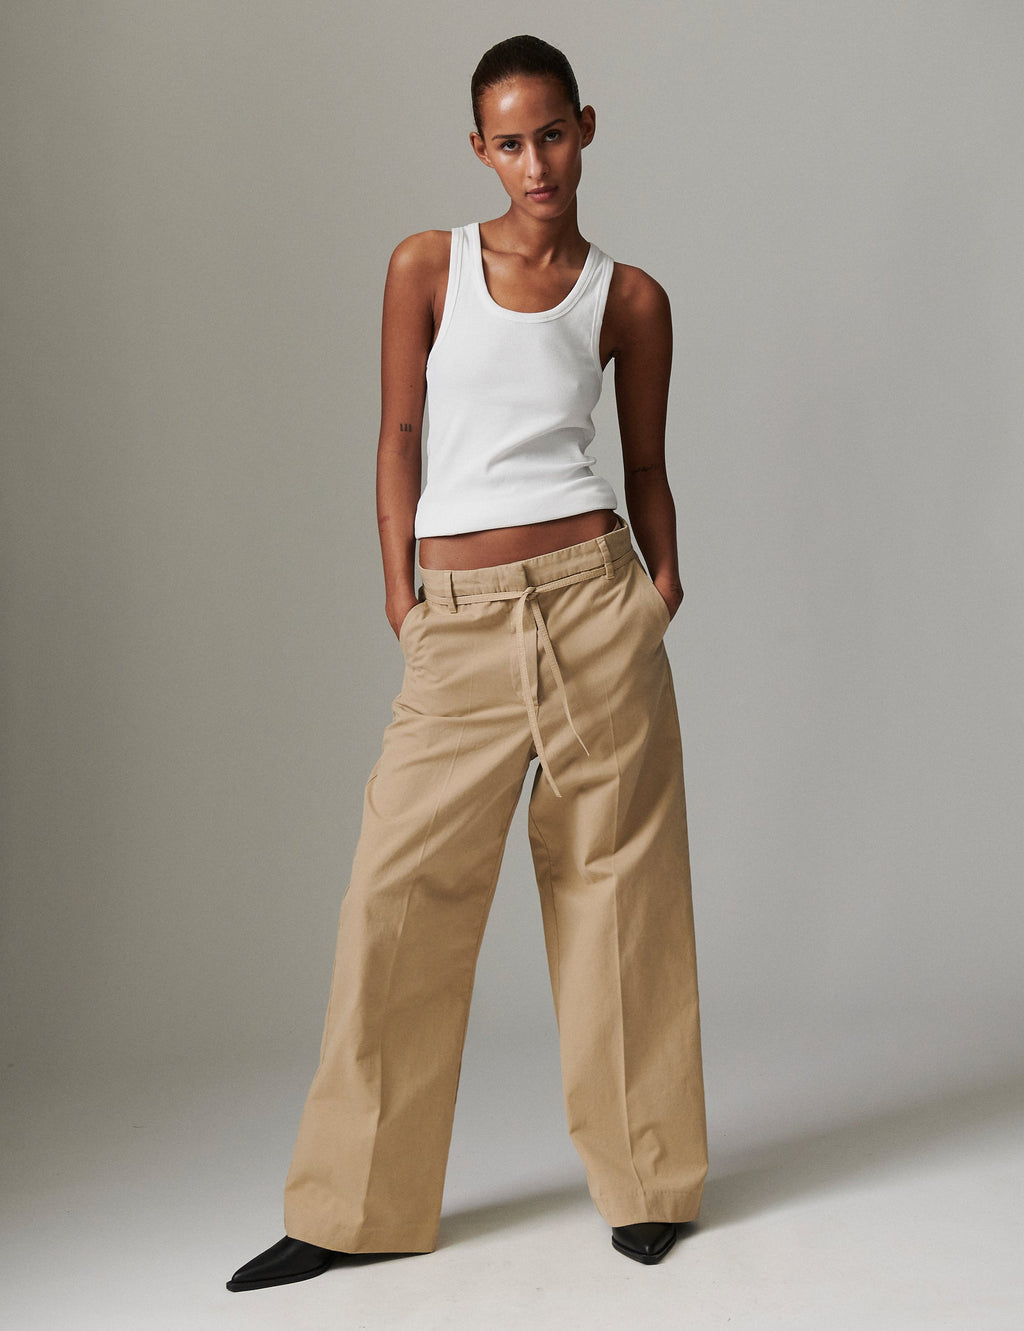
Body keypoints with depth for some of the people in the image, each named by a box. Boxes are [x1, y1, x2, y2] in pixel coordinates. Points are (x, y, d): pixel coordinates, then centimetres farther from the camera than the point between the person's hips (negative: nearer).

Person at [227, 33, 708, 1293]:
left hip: (593, 599, 0)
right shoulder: (426, 266, 7)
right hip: (460, 622, 0)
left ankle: (643, 1179, 21)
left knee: (612, 878, 4)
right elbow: (399, 440, 7)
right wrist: (401, 596, 2)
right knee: (401, 892, 0)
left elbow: (647, 468, 15)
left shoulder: (629, 298, 8)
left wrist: (662, 582, 2)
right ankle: (359, 1204, 14)